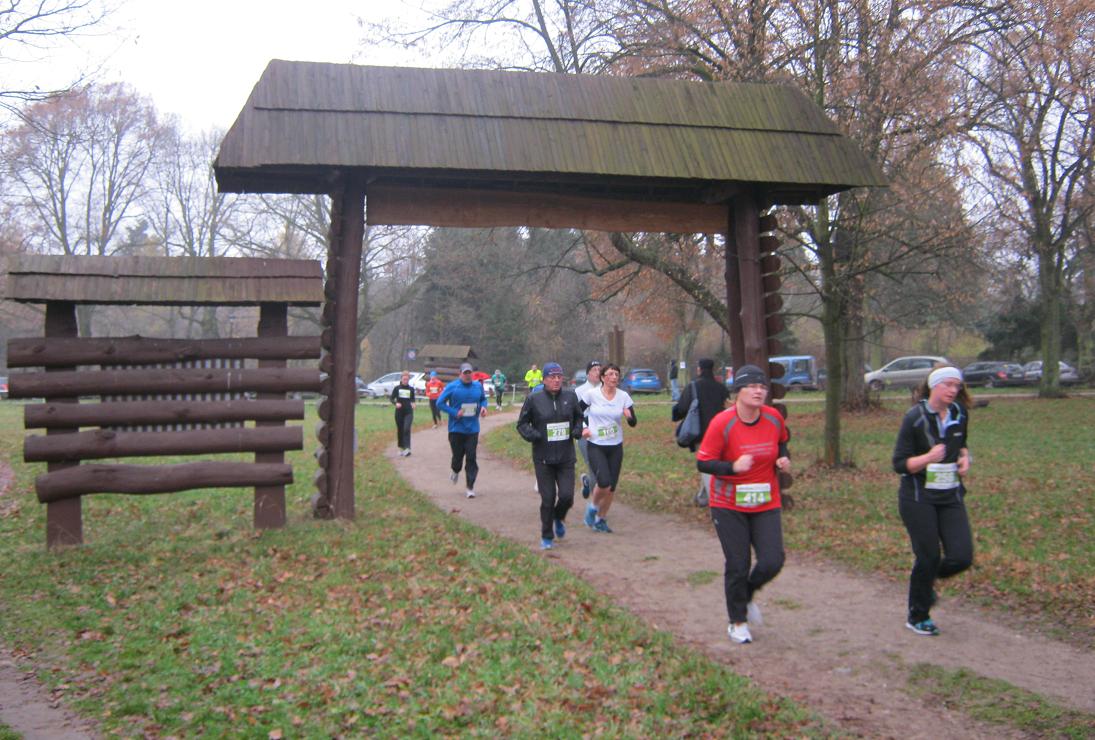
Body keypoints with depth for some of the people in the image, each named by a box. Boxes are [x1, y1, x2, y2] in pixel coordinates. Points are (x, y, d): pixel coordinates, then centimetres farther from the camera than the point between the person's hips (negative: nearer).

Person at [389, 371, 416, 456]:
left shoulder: (411, 389, 4)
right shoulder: (397, 388, 1)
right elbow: (391, 398, 2)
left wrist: (413, 403, -6)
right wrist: (396, 403, -18)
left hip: (409, 412, -1)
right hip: (399, 412, 1)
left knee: (407, 429, -16)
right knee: (400, 430, 8)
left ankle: (407, 448, -21)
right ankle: (401, 448, 23)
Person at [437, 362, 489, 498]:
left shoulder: (478, 386, 5)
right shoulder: (452, 387, -6)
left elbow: (483, 399, 21)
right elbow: (440, 403, -5)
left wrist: (483, 407, -2)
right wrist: (454, 413, -15)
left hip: (473, 429, 2)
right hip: (456, 429, -2)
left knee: (471, 458, -4)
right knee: (458, 455, 6)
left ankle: (470, 488, 2)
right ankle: (456, 471, 43)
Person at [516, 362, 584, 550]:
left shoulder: (570, 396, 4)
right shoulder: (534, 400, -5)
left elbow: (579, 417, 19)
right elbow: (522, 423, 2)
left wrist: (577, 430, 0)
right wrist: (532, 435, -15)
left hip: (566, 457, 2)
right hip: (543, 458, -2)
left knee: (567, 496, -5)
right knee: (548, 499, 1)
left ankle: (559, 518, 31)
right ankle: (547, 537, 20)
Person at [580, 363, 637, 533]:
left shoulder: (623, 396, -2)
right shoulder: (592, 394, -8)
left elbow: (633, 423, -2)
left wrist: (629, 416, -23)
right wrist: (583, 428, -3)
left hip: (616, 446, 3)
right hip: (595, 446, -3)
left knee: (612, 487, 5)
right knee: (604, 483, -19)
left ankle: (601, 520, 26)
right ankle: (593, 507, 11)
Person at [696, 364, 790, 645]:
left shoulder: (774, 418, -5)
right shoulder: (722, 423, -18)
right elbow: (702, 463, -15)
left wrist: (783, 458, -4)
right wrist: (733, 467, -31)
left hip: (766, 504, 3)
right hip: (729, 506, -3)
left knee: (772, 561, -4)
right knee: (737, 566, 2)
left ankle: (747, 595, 30)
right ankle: (737, 622, 26)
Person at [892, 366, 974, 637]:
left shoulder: (960, 414, 4)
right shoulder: (915, 417, -12)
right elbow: (899, 464, -12)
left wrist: (965, 457, 2)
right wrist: (928, 458, -29)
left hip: (950, 496, 5)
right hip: (918, 498, -5)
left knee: (962, 556, -6)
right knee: (928, 556, -3)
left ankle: (926, 580, 28)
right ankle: (917, 618, 19)